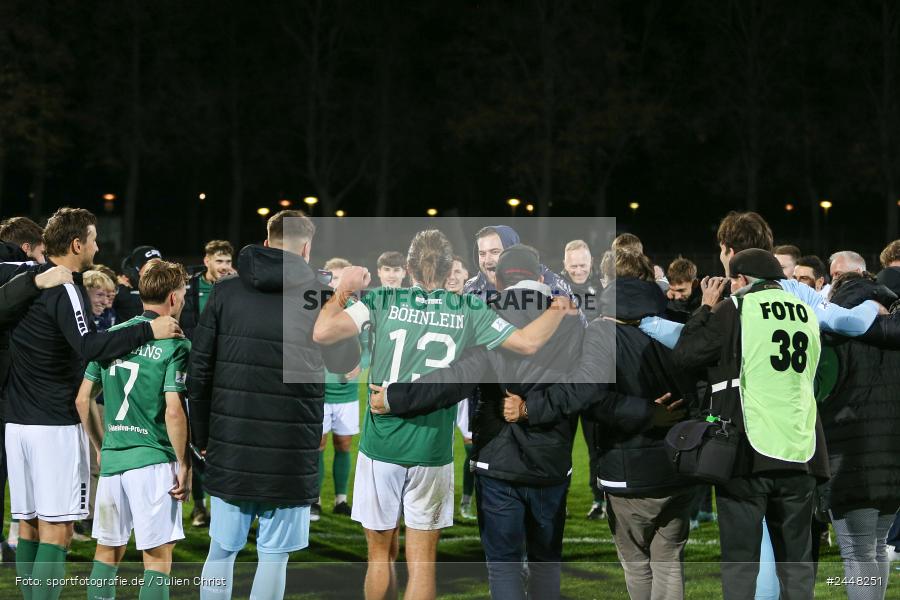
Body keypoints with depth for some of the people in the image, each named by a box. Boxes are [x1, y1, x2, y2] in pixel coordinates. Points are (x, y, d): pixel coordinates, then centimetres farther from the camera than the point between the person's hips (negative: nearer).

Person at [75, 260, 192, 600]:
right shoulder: (175, 344, -9)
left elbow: (82, 399, 10)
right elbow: (173, 411, -17)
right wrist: (184, 465, -8)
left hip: (112, 457, 6)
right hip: (153, 458, -5)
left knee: (108, 549, 16)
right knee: (158, 555, 0)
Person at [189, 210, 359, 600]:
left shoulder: (225, 292, 3)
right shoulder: (319, 297, -4)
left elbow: (199, 370, 2)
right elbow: (345, 362, 11)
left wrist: (202, 436, 11)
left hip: (230, 449, 3)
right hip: (290, 452, -3)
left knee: (222, 549, 12)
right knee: (273, 554, 3)